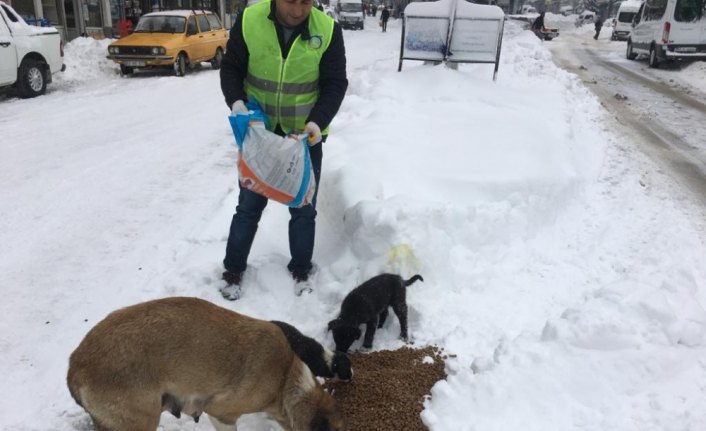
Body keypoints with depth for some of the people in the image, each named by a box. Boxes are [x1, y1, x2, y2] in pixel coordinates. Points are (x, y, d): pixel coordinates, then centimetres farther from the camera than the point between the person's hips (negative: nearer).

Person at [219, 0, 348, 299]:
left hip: (305, 136, 0)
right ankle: (233, 269, 29)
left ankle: (300, 270, 32)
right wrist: (236, 102, -21)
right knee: (249, 205, 10)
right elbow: (230, 68, -3)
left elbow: (335, 83, -7)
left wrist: (318, 121, -22)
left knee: (303, 208, 11)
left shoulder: (328, 30, -13)